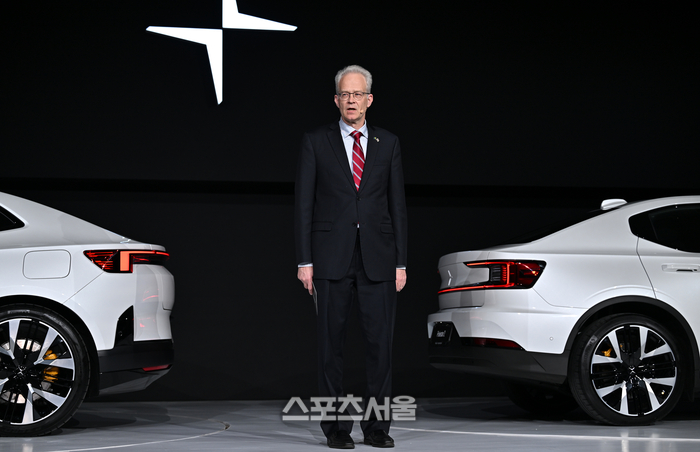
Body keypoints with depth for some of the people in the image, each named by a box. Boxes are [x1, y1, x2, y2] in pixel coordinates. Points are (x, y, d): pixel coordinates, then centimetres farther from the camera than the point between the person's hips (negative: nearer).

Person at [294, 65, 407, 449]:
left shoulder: (388, 144, 10)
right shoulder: (315, 142, 4)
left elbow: (397, 204, 9)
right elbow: (303, 204, 2)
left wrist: (400, 262, 4)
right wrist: (304, 261, -4)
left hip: (378, 258, 1)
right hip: (331, 257, -1)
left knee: (380, 343, 0)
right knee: (331, 344, 2)